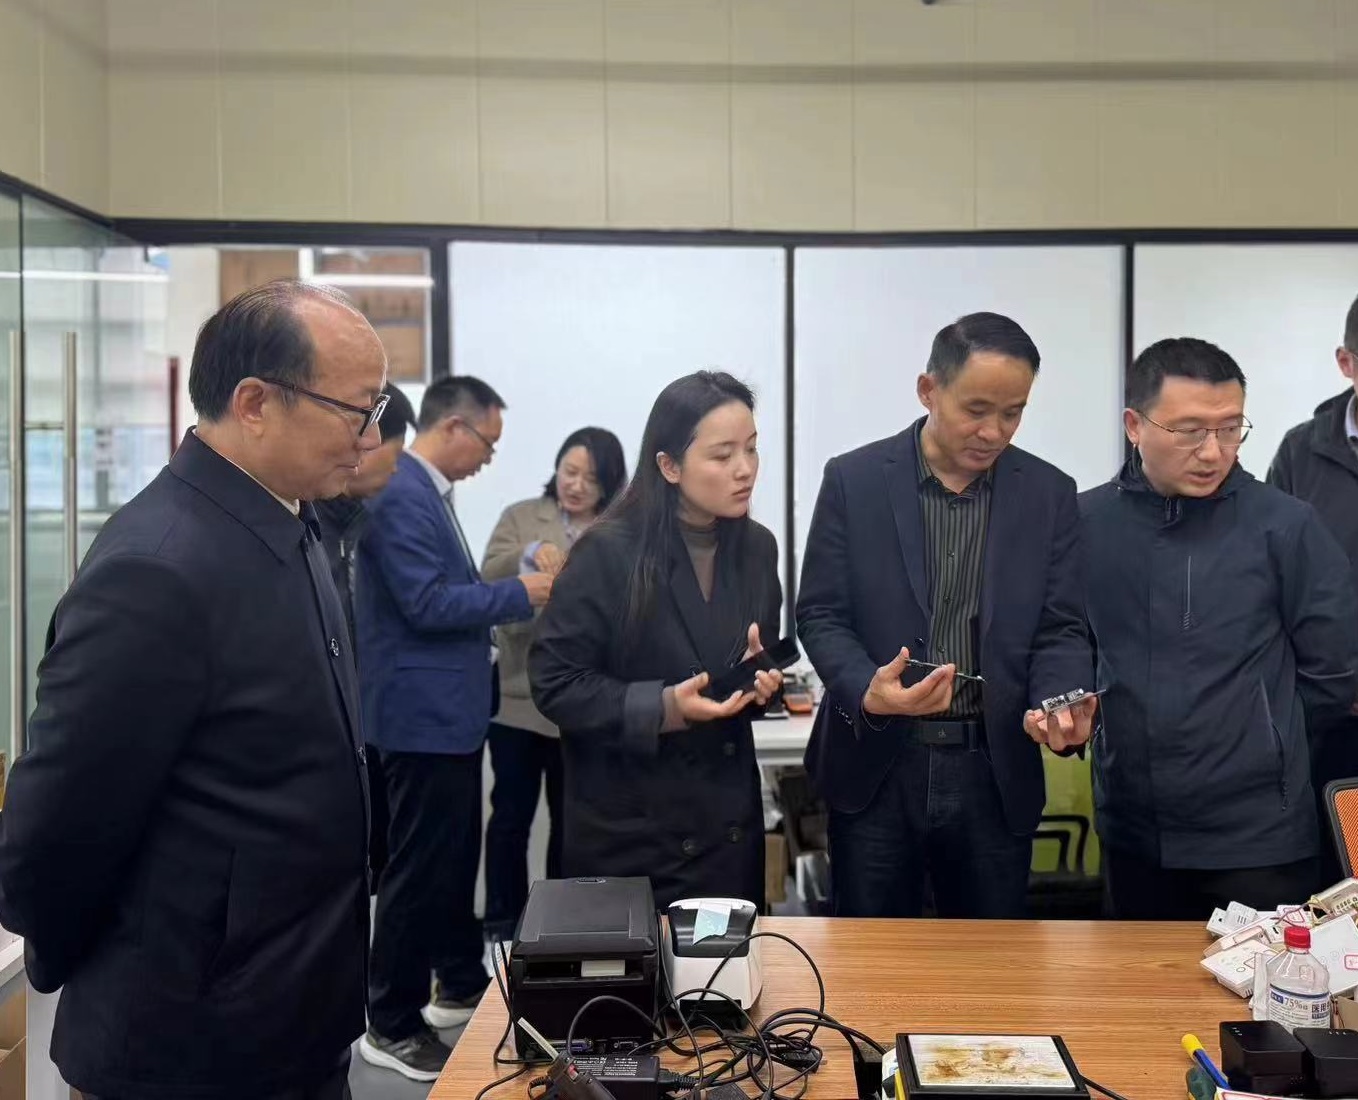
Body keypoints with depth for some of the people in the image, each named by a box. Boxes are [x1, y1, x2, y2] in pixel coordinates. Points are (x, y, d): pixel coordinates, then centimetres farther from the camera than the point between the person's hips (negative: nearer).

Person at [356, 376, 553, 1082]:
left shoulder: (426, 490, 13)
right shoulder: (400, 493, -19)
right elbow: (427, 605, -25)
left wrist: (512, 598, 7)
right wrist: (520, 594, -16)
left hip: (449, 709, 11)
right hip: (424, 712, -11)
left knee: (456, 856, 20)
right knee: (420, 868, -2)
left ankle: (460, 983, 34)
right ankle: (391, 1024, 9)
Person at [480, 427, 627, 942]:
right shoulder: (521, 517, 4)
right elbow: (487, 580, -8)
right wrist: (528, 555, -26)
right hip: (520, 694, -1)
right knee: (511, 816, 4)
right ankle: (502, 924, 16)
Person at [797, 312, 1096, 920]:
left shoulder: (1050, 493, 3)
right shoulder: (854, 480, -2)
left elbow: (1060, 631, 2)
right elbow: (820, 615, -2)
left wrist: (1059, 707, -18)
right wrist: (868, 692, -21)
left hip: (995, 776, 1)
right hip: (877, 768, -1)